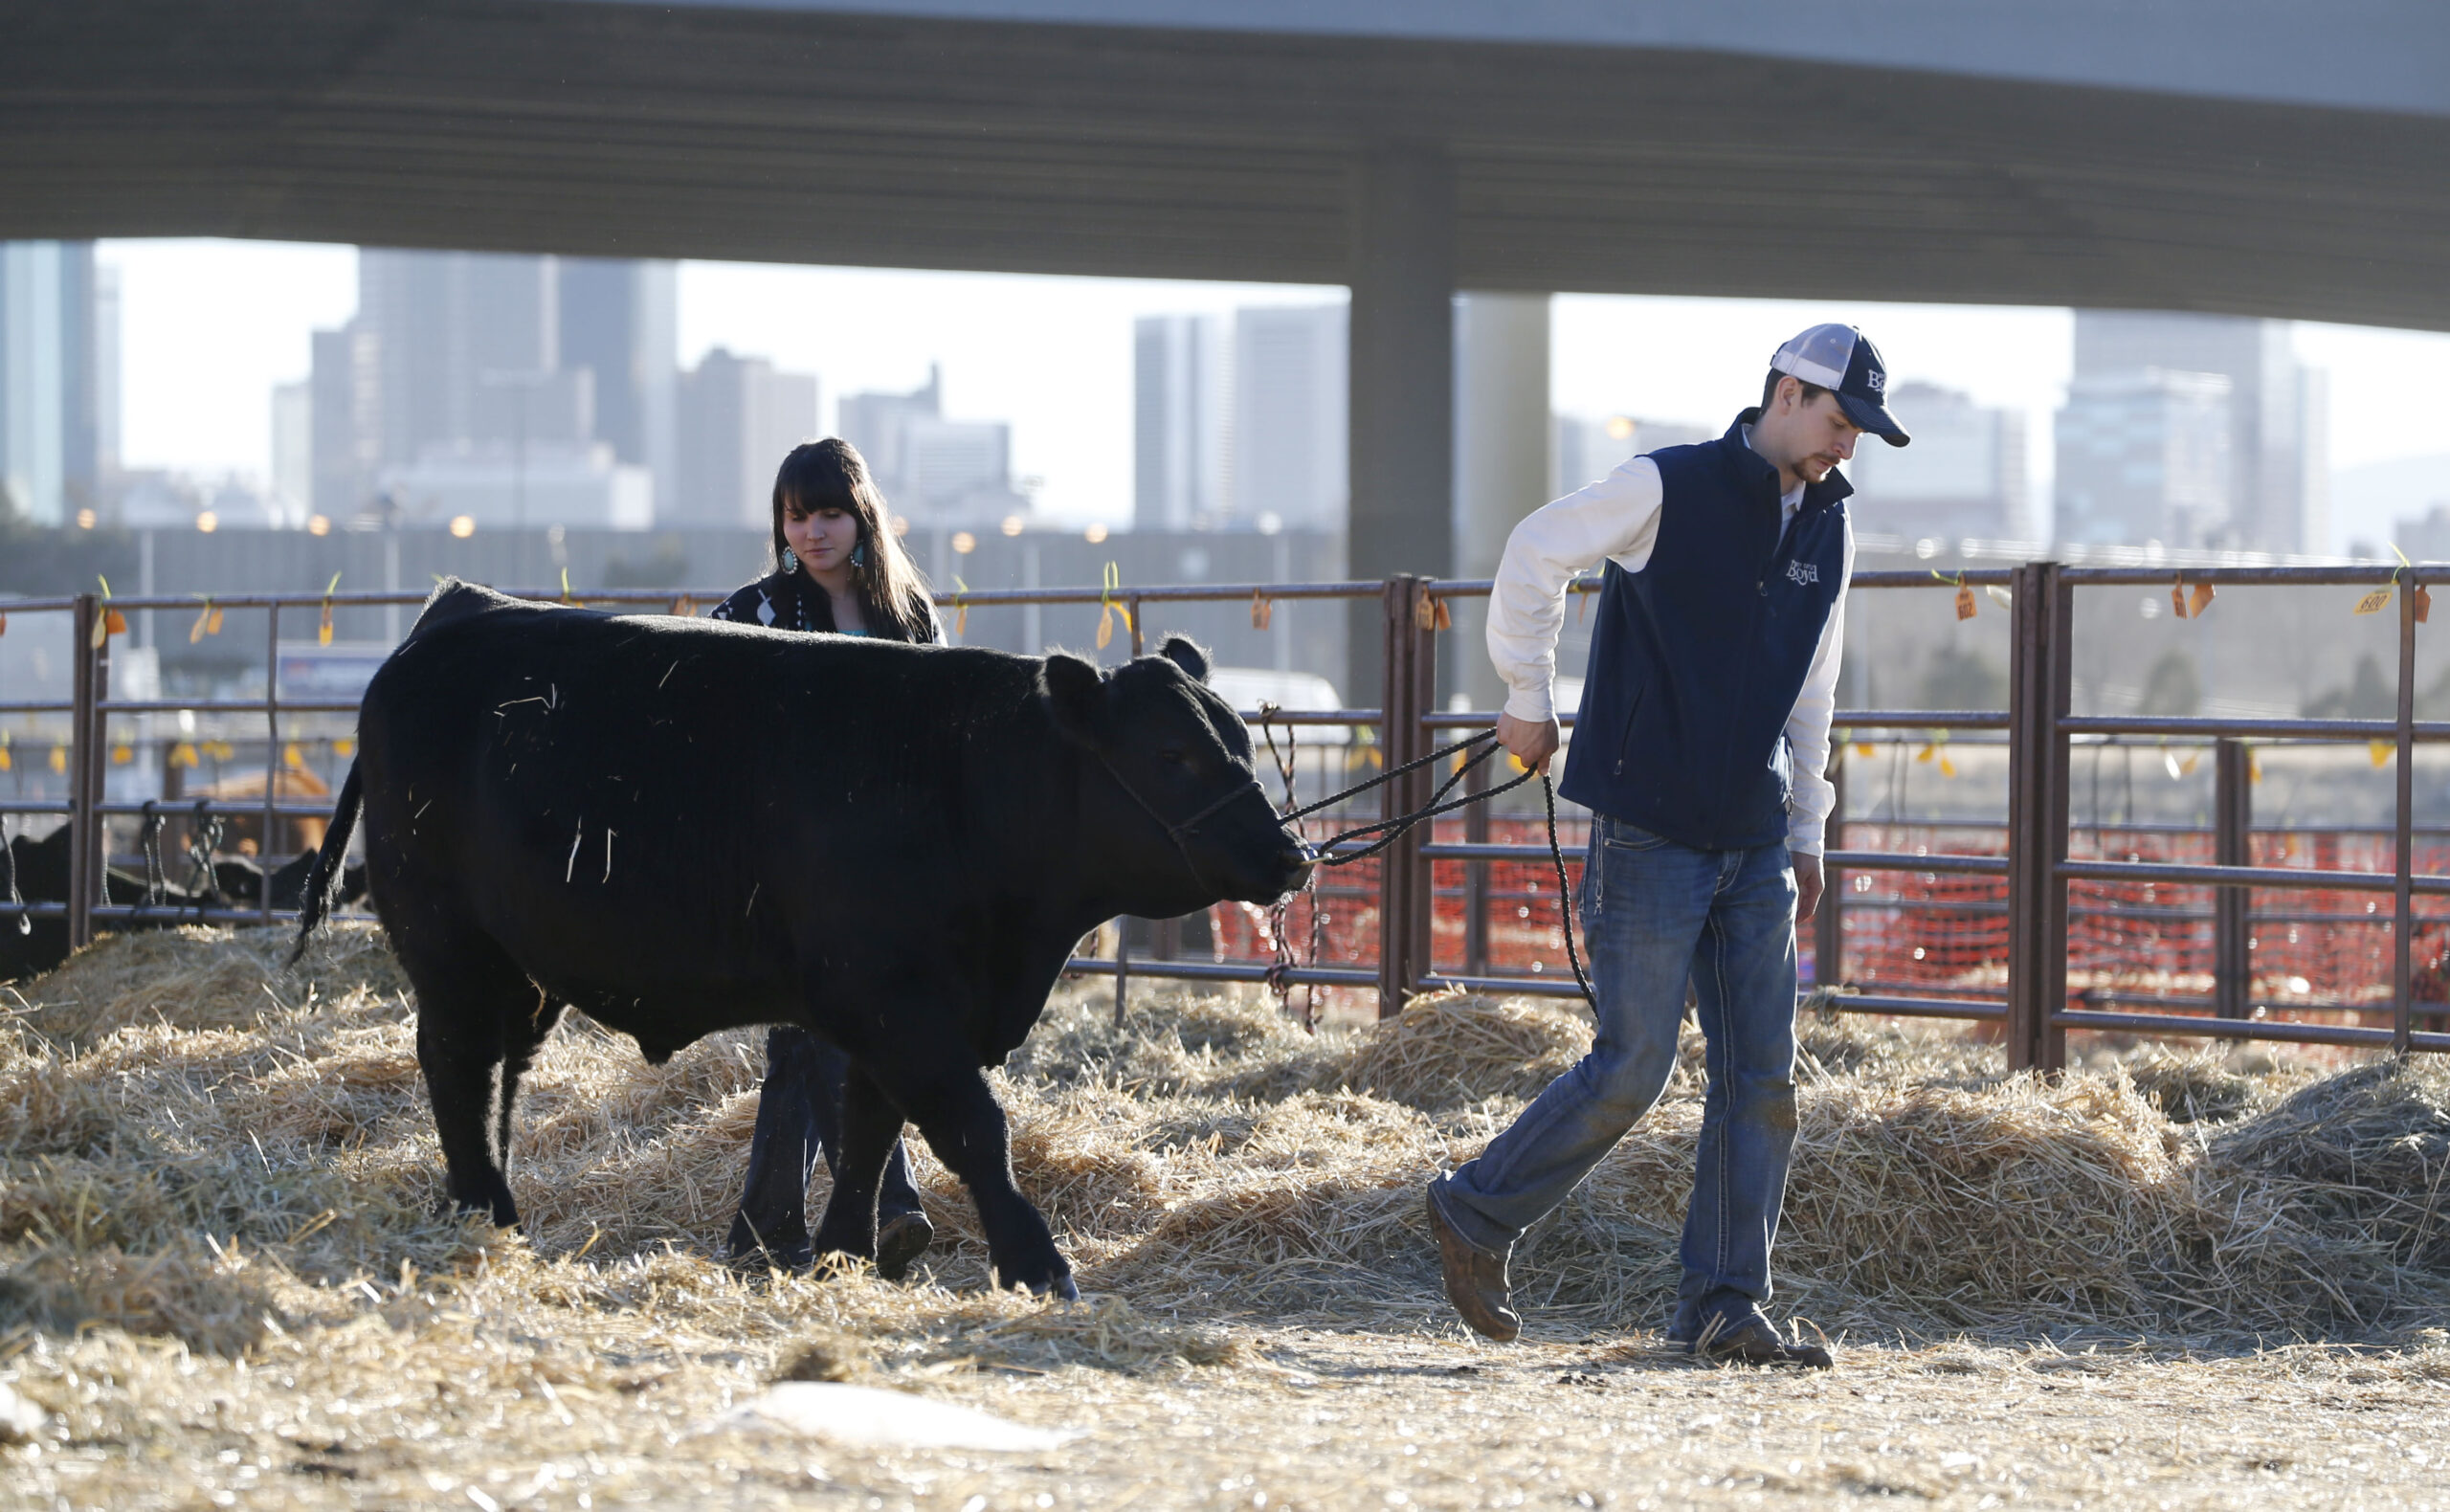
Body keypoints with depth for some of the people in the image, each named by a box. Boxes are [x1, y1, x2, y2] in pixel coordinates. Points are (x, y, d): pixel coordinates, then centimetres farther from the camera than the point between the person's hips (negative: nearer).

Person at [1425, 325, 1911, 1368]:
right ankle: (1476, 1215, 11)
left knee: (1762, 1081, 1)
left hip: (1756, 849, 6)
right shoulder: (1667, 490, -8)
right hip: (1649, 834, -6)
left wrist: (1805, 833, 19)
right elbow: (1535, 554, -1)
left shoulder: (1827, 528, 12)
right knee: (1632, 1072, -8)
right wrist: (1528, 701, 1)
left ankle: (1724, 1306, 8)